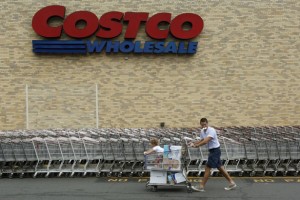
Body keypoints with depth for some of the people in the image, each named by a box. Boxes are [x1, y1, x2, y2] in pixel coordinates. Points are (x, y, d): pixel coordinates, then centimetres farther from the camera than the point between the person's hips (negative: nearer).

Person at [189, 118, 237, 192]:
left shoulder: (211, 130, -21)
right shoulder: (202, 131, 6)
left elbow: (206, 141, -32)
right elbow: (201, 140, 18)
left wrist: (196, 145, -33)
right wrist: (193, 143, 1)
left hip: (215, 150, -9)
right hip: (212, 150, 9)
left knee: (207, 168, -7)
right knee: (220, 167, 13)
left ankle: (201, 186, -1)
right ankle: (231, 183, 21)